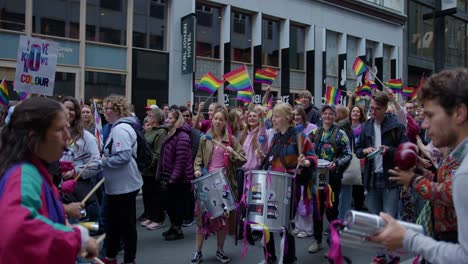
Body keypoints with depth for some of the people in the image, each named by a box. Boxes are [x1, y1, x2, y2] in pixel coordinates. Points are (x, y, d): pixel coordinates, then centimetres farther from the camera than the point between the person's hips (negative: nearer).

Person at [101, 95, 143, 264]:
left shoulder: (120, 129, -19)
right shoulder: (118, 127, 13)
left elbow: (124, 157, -29)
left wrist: (103, 161, -16)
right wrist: (104, 158, 5)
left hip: (124, 185, -11)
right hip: (117, 185, 11)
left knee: (127, 224, 3)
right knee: (114, 222, 20)